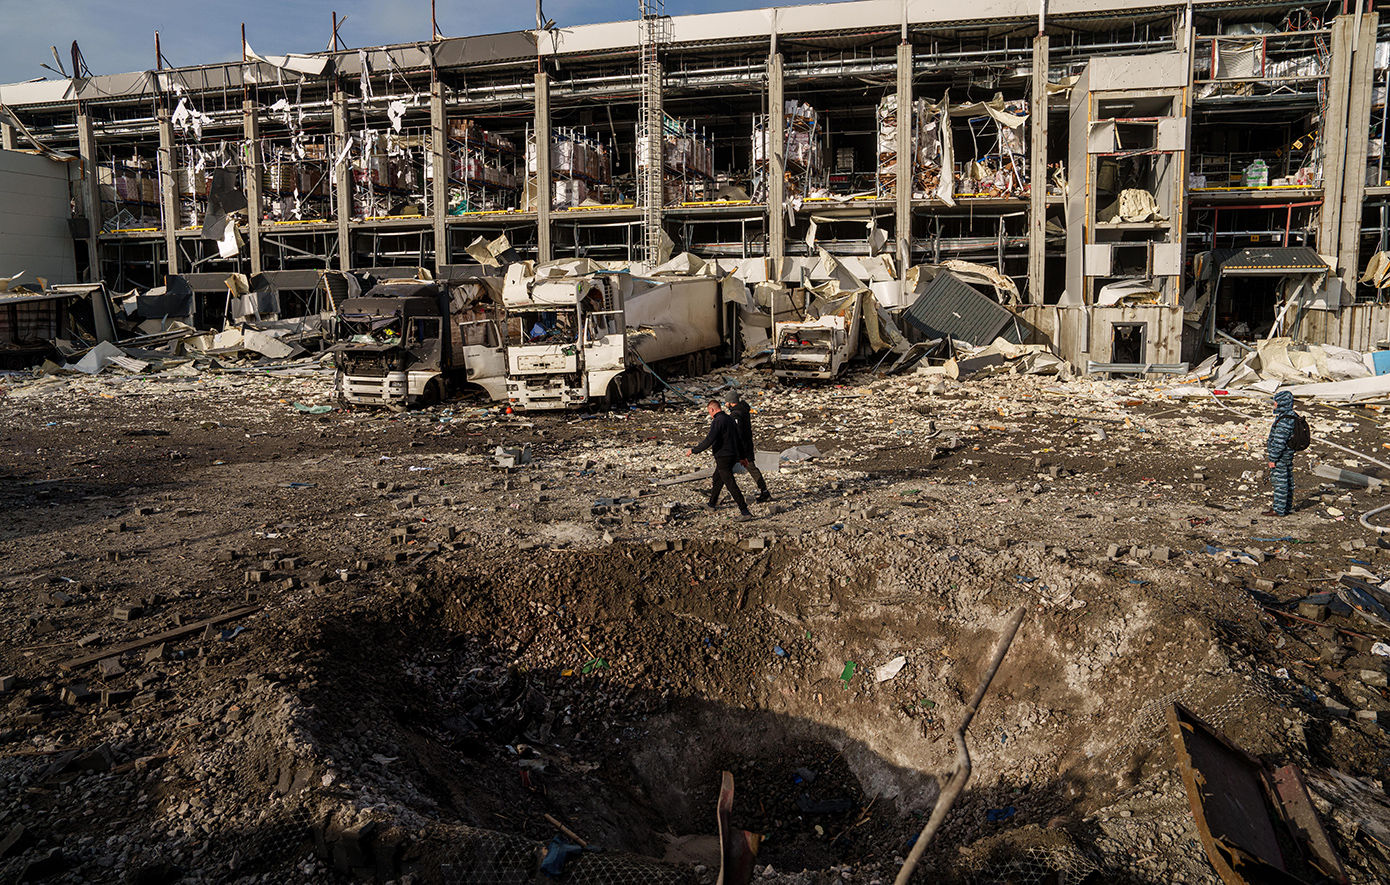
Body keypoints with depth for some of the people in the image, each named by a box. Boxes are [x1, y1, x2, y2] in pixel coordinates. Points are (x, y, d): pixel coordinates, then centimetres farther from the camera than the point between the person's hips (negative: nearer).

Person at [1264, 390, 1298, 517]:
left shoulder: (1283, 421, -25)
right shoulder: (1291, 416, 7)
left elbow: (1279, 442, -25)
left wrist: (1272, 459, -18)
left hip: (1280, 457, -10)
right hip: (1288, 455, 10)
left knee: (1280, 482, -1)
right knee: (1288, 481, 17)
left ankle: (1279, 509, 8)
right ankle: (1287, 507, 27)